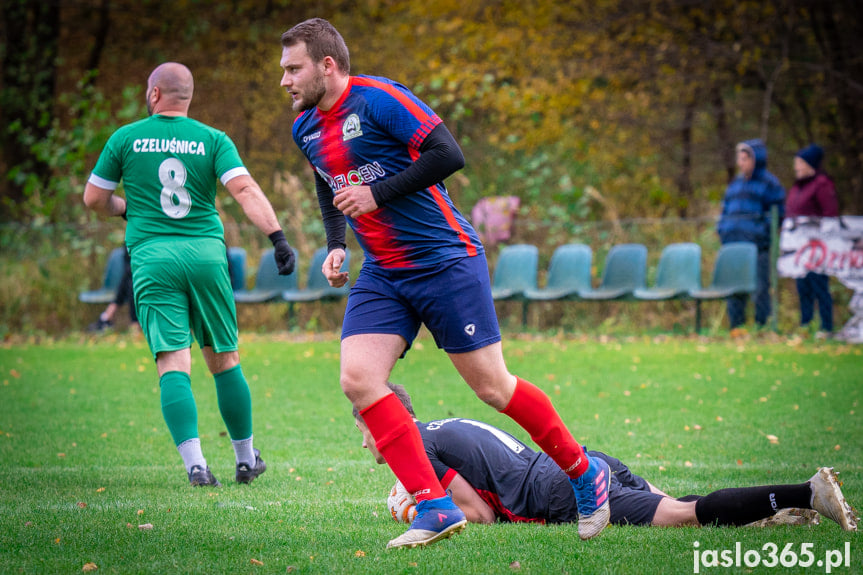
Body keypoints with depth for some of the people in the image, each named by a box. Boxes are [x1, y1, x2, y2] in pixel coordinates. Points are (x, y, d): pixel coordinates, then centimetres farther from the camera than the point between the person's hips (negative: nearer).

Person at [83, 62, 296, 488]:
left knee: (173, 363, -6)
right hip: (207, 251, 1)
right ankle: (246, 458, 19)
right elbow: (245, 190, -9)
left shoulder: (125, 138, 5)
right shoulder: (213, 140, 5)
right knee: (224, 360, 12)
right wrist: (277, 236, -14)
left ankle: (195, 464, -19)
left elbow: (94, 199, 12)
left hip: (152, 258, -1)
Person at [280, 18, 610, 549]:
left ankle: (585, 473, 19)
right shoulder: (305, 128, 8)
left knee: (492, 387, -3)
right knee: (358, 380, -12)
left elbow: (448, 155, -22)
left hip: (446, 260, -7)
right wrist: (335, 246, 11)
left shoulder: (378, 98, -16)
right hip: (382, 275, 7)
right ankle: (436, 508, -8)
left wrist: (377, 193, -21)